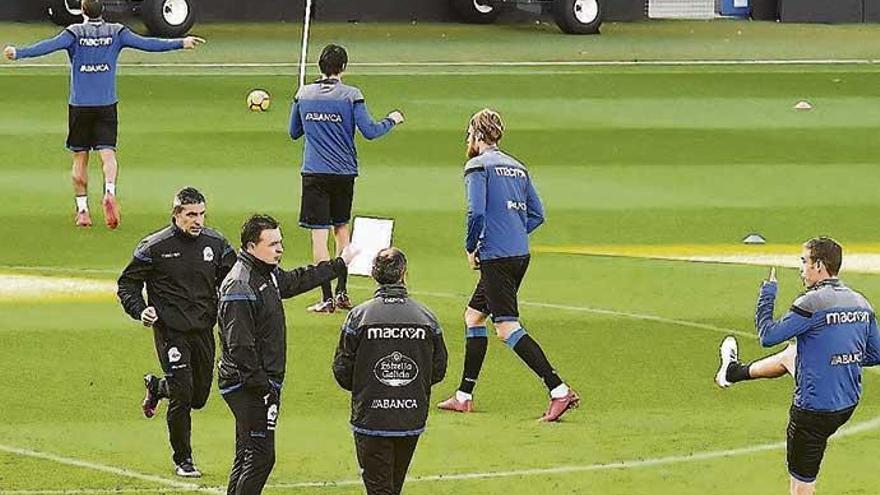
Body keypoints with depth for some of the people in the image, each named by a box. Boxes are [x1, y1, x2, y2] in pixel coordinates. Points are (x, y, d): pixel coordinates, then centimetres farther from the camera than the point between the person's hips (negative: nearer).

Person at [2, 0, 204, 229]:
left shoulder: (75, 33, -6)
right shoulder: (116, 32, -1)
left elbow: (50, 46, -19)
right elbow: (145, 44, -5)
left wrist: (18, 53, -24)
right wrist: (181, 43, -2)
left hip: (79, 105, -1)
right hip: (106, 105, 1)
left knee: (80, 158, 8)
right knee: (108, 154, -2)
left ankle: (82, 210, 8)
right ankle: (109, 192, -29)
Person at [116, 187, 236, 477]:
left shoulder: (216, 243, 3)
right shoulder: (154, 247, -9)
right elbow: (127, 284, 0)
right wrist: (140, 311, -16)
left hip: (204, 330, 5)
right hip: (171, 331, -5)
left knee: (199, 397, 13)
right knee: (182, 396, -9)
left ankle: (156, 386, 44)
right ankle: (183, 460, 7)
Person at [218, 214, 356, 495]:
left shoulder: (268, 274, 10)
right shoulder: (239, 288, -21)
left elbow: (298, 280, 33)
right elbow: (240, 348, -24)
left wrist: (340, 264, 41)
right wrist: (265, 390, -22)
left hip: (265, 383, 10)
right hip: (247, 387, -10)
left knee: (247, 457, 13)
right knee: (260, 456, -11)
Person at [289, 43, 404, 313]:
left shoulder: (304, 94, 1)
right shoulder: (351, 95, -7)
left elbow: (294, 132, 11)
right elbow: (369, 131, -9)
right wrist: (391, 120, 9)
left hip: (314, 173, -1)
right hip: (344, 172, 1)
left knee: (319, 235, -1)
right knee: (341, 229, 18)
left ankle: (327, 298, -5)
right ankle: (342, 293, 19)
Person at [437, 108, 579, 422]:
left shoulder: (478, 166, -7)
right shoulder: (516, 167, 16)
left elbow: (476, 212, -18)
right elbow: (537, 214, 16)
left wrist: (471, 248, -5)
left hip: (496, 256, -9)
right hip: (520, 253, 9)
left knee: (507, 327, -11)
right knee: (473, 316, 20)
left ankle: (559, 390, -22)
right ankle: (464, 397, 24)